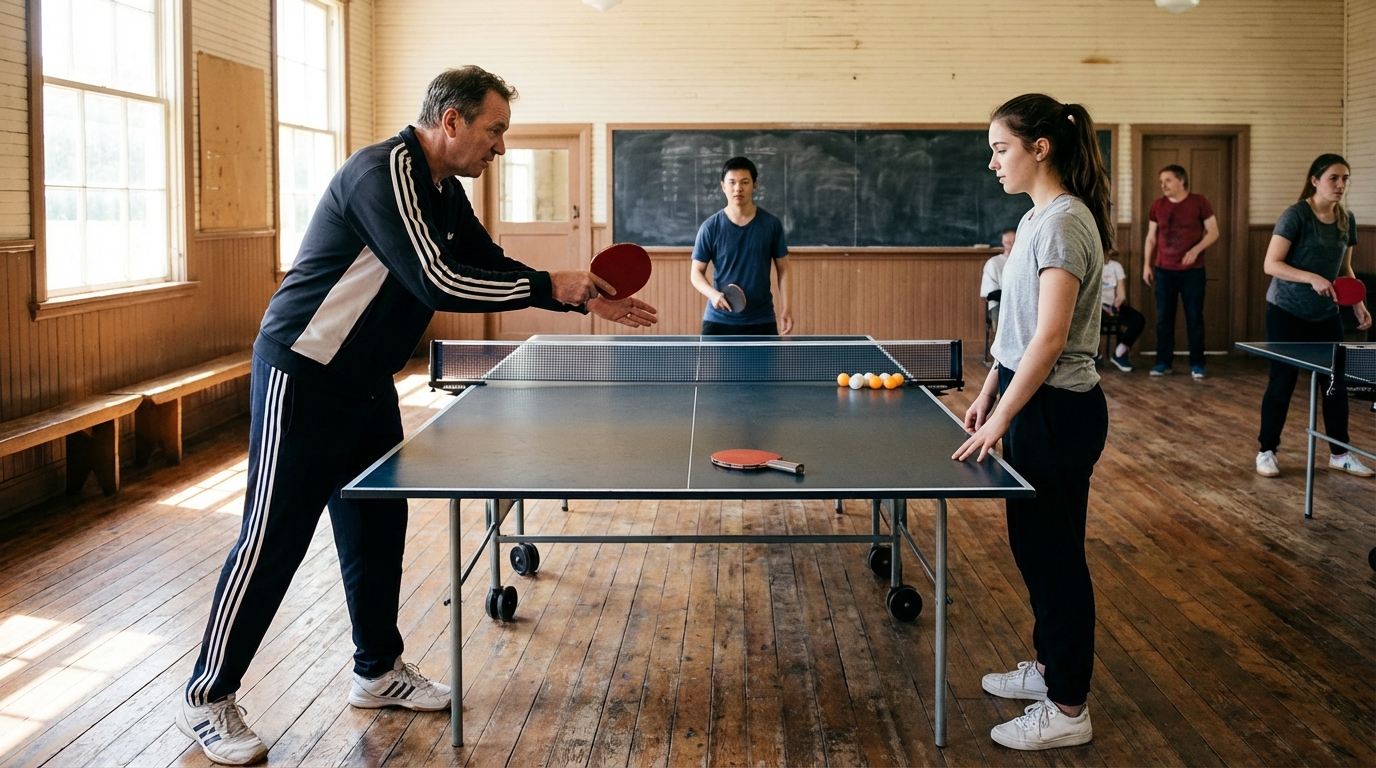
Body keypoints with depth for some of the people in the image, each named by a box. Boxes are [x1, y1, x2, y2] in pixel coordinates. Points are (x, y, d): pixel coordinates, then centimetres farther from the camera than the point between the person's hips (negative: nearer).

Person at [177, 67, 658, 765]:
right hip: (303, 377, -10)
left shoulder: (444, 191, 9)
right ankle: (206, 698, 6)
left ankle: (378, 670, 29)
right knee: (273, 539, -5)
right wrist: (550, 286, -20)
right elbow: (438, 283, -29)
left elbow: (491, 267, 17)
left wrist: (585, 300, 7)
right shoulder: (385, 172, -22)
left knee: (377, 525, 14)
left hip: (366, 385, 10)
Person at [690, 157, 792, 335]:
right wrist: (713, 294, -19)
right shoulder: (710, 227, -3)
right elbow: (697, 272, 1)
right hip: (719, 321, -1)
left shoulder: (771, 224, 0)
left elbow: (782, 269, 6)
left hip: (761, 321, 1)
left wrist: (785, 309, -3)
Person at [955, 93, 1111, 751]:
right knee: (1034, 542, 19)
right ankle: (1049, 665, 35)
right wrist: (988, 394, 16)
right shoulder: (1036, 219, 11)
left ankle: (1067, 709, 11)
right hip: (1032, 403, 10)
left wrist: (1001, 420, -22)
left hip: (1058, 412, -10)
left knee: (1054, 550, 0)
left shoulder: (1065, 222, -20)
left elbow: (1050, 337, -25)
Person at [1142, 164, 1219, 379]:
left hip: (1193, 270, -2)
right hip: (1163, 270, 3)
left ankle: (1197, 364, 8)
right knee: (1164, 317, 4)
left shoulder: (1199, 202, -2)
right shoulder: (1158, 206, 6)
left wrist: (1196, 250, -17)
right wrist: (1147, 265, 4)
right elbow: (1151, 238, 11)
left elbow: (1213, 232, -1)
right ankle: (1163, 362, 11)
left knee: (1194, 317, 1)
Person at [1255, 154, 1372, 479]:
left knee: (1336, 382, 5)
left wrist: (1358, 303, 2)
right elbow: (1271, 264, -20)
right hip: (1287, 312, -6)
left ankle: (1340, 453, 18)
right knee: (1282, 382, -1)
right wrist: (1312, 278, -31)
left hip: (1327, 314, 6)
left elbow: (1345, 268, 14)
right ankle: (1267, 451, 13)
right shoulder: (1295, 216, -15)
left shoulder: (1347, 219, 4)